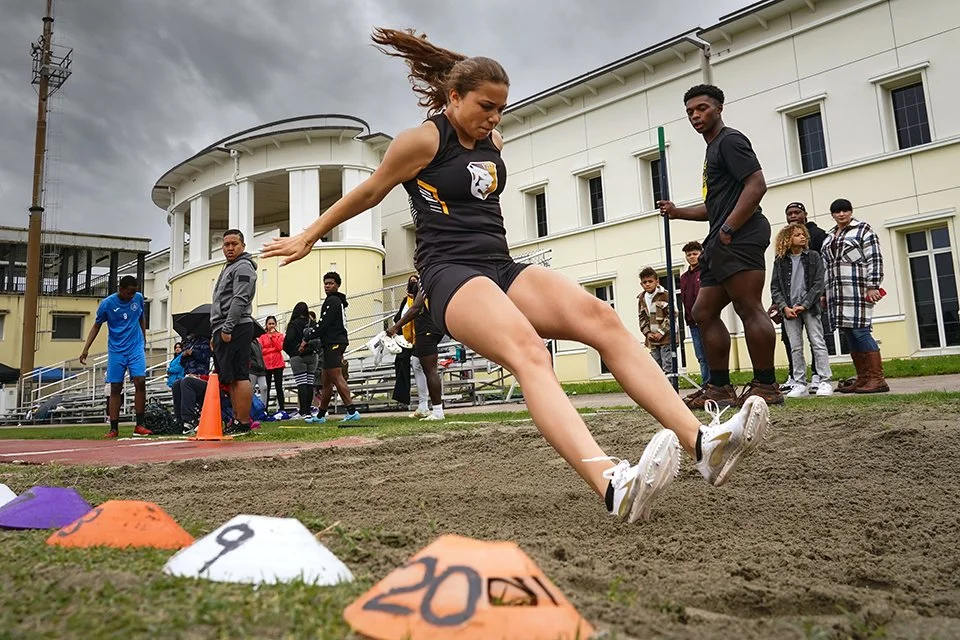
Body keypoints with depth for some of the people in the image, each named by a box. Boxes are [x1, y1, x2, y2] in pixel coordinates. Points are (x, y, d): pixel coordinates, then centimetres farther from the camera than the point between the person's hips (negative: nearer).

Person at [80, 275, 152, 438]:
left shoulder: (138, 298, 1)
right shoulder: (107, 303, -6)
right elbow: (96, 326, 3)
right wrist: (86, 349, -1)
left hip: (136, 347, 1)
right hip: (116, 351, -1)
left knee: (140, 382, -13)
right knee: (115, 388, 1)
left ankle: (139, 425, -6)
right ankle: (114, 429, 7)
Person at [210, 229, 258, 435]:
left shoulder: (243, 267, -5)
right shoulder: (228, 268, 27)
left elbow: (239, 300, -16)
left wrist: (227, 328, -21)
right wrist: (216, 334, 24)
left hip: (235, 329, -10)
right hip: (224, 330, 11)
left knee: (239, 377, -12)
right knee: (230, 379, 10)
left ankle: (243, 423, -12)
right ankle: (236, 420, 14)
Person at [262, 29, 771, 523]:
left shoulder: (493, 142, 17)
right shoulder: (422, 140, -3)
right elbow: (368, 193, 8)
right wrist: (307, 237, 17)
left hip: (502, 268, 7)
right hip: (451, 274, -7)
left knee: (601, 318, -17)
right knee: (528, 351, -35)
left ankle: (701, 442, -25)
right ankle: (612, 484, -53)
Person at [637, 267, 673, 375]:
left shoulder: (665, 295, -5)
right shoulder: (641, 299, 9)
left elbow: (671, 315, -8)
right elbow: (642, 318, 12)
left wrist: (662, 332, -13)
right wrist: (647, 333, -2)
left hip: (666, 337, -5)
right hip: (652, 338, 5)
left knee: (668, 366, -6)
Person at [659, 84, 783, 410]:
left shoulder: (729, 140, -2)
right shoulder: (713, 149, 28)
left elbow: (756, 184, -15)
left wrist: (728, 229, -20)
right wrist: (677, 212, 23)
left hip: (739, 237, -11)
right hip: (723, 243, 11)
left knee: (749, 309, -12)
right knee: (704, 312, 9)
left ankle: (766, 386, -8)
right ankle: (720, 387, 11)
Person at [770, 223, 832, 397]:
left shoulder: (813, 256, 3)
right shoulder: (780, 261, 6)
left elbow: (819, 284, -3)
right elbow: (775, 288, 4)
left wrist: (804, 305, -11)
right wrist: (784, 307, -9)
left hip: (809, 307, -1)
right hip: (789, 309, 1)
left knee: (818, 344, -3)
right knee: (795, 348, 3)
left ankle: (824, 382, 1)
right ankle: (800, 384, 7)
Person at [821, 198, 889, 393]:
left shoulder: (863, 230, 3)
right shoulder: (829, 237, 21)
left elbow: (874, 260, -5)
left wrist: (872, 286, -13)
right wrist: (824, 293, 17)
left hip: (858, 291, -6)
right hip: (837, 294, 7)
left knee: (860, 332, -13)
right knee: (850, 336, 5)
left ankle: (877, 379, -9)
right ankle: (862, 379, 9)